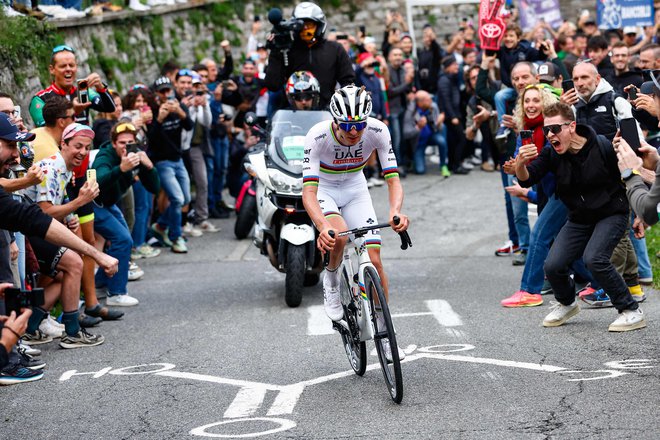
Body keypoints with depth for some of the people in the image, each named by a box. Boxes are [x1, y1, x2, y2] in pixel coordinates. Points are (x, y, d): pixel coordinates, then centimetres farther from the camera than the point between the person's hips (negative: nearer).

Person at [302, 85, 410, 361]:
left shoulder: (377, 131, -26)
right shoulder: (318, 136, -33)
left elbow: (393, 180, -27)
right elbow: (308, 191, -38)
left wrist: (395, 212, -48)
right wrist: (323, 226, -57)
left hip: (355, 188, 3)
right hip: (323, 189, -2)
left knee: (374, 260, -8)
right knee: (339, 235, -34)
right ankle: (331, 279, -2)